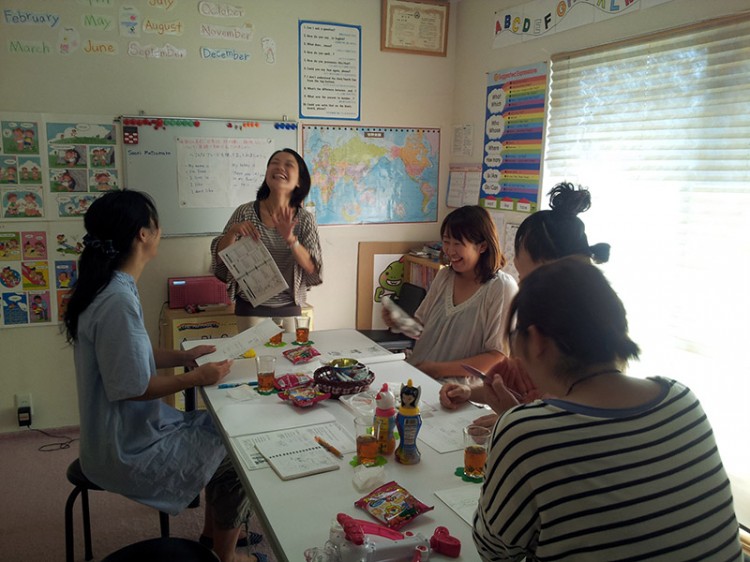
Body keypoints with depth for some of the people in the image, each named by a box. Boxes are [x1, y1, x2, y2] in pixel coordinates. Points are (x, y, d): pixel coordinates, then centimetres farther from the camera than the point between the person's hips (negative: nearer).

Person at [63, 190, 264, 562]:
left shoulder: (108, 286, 1)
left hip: (128, 429, 9)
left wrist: (183, 357, 7)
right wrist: (196, 378, -17)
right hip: (125, 451, -9)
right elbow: (131, 388, -27)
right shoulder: (119, 300, -30)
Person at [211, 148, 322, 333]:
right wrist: (232, 232, -22)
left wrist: (291, 239, -27)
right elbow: (220, 258, -3)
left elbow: (313, 269, -12)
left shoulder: (305, 219, -5)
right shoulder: (245, 212, -7)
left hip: (289, 310, 1)